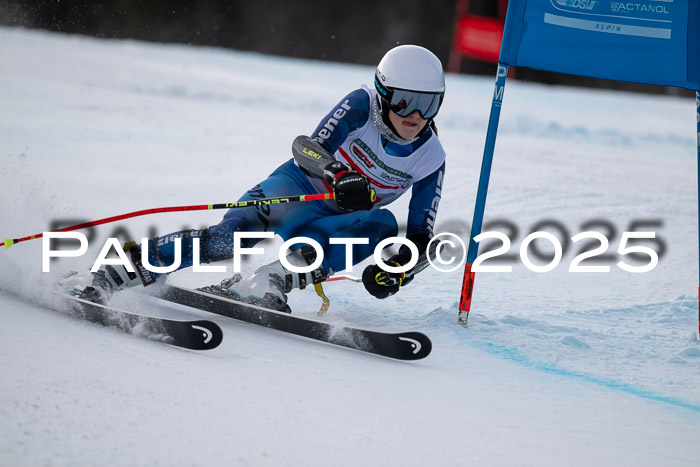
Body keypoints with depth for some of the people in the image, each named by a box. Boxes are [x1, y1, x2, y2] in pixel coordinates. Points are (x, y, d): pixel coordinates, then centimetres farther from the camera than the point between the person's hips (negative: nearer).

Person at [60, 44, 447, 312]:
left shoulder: (430, 159, -7)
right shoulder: (362, 105, -15)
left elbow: (421, 238, -2)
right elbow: (307, 148, -23)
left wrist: (397, 268, -24)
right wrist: (339, 176, -44)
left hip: (336, 221, 3)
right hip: (296, 187, -3)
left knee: (383, 226, -31)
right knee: (237, 231, -35)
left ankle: (271, 279, -44)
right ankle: (113, 273, -36)